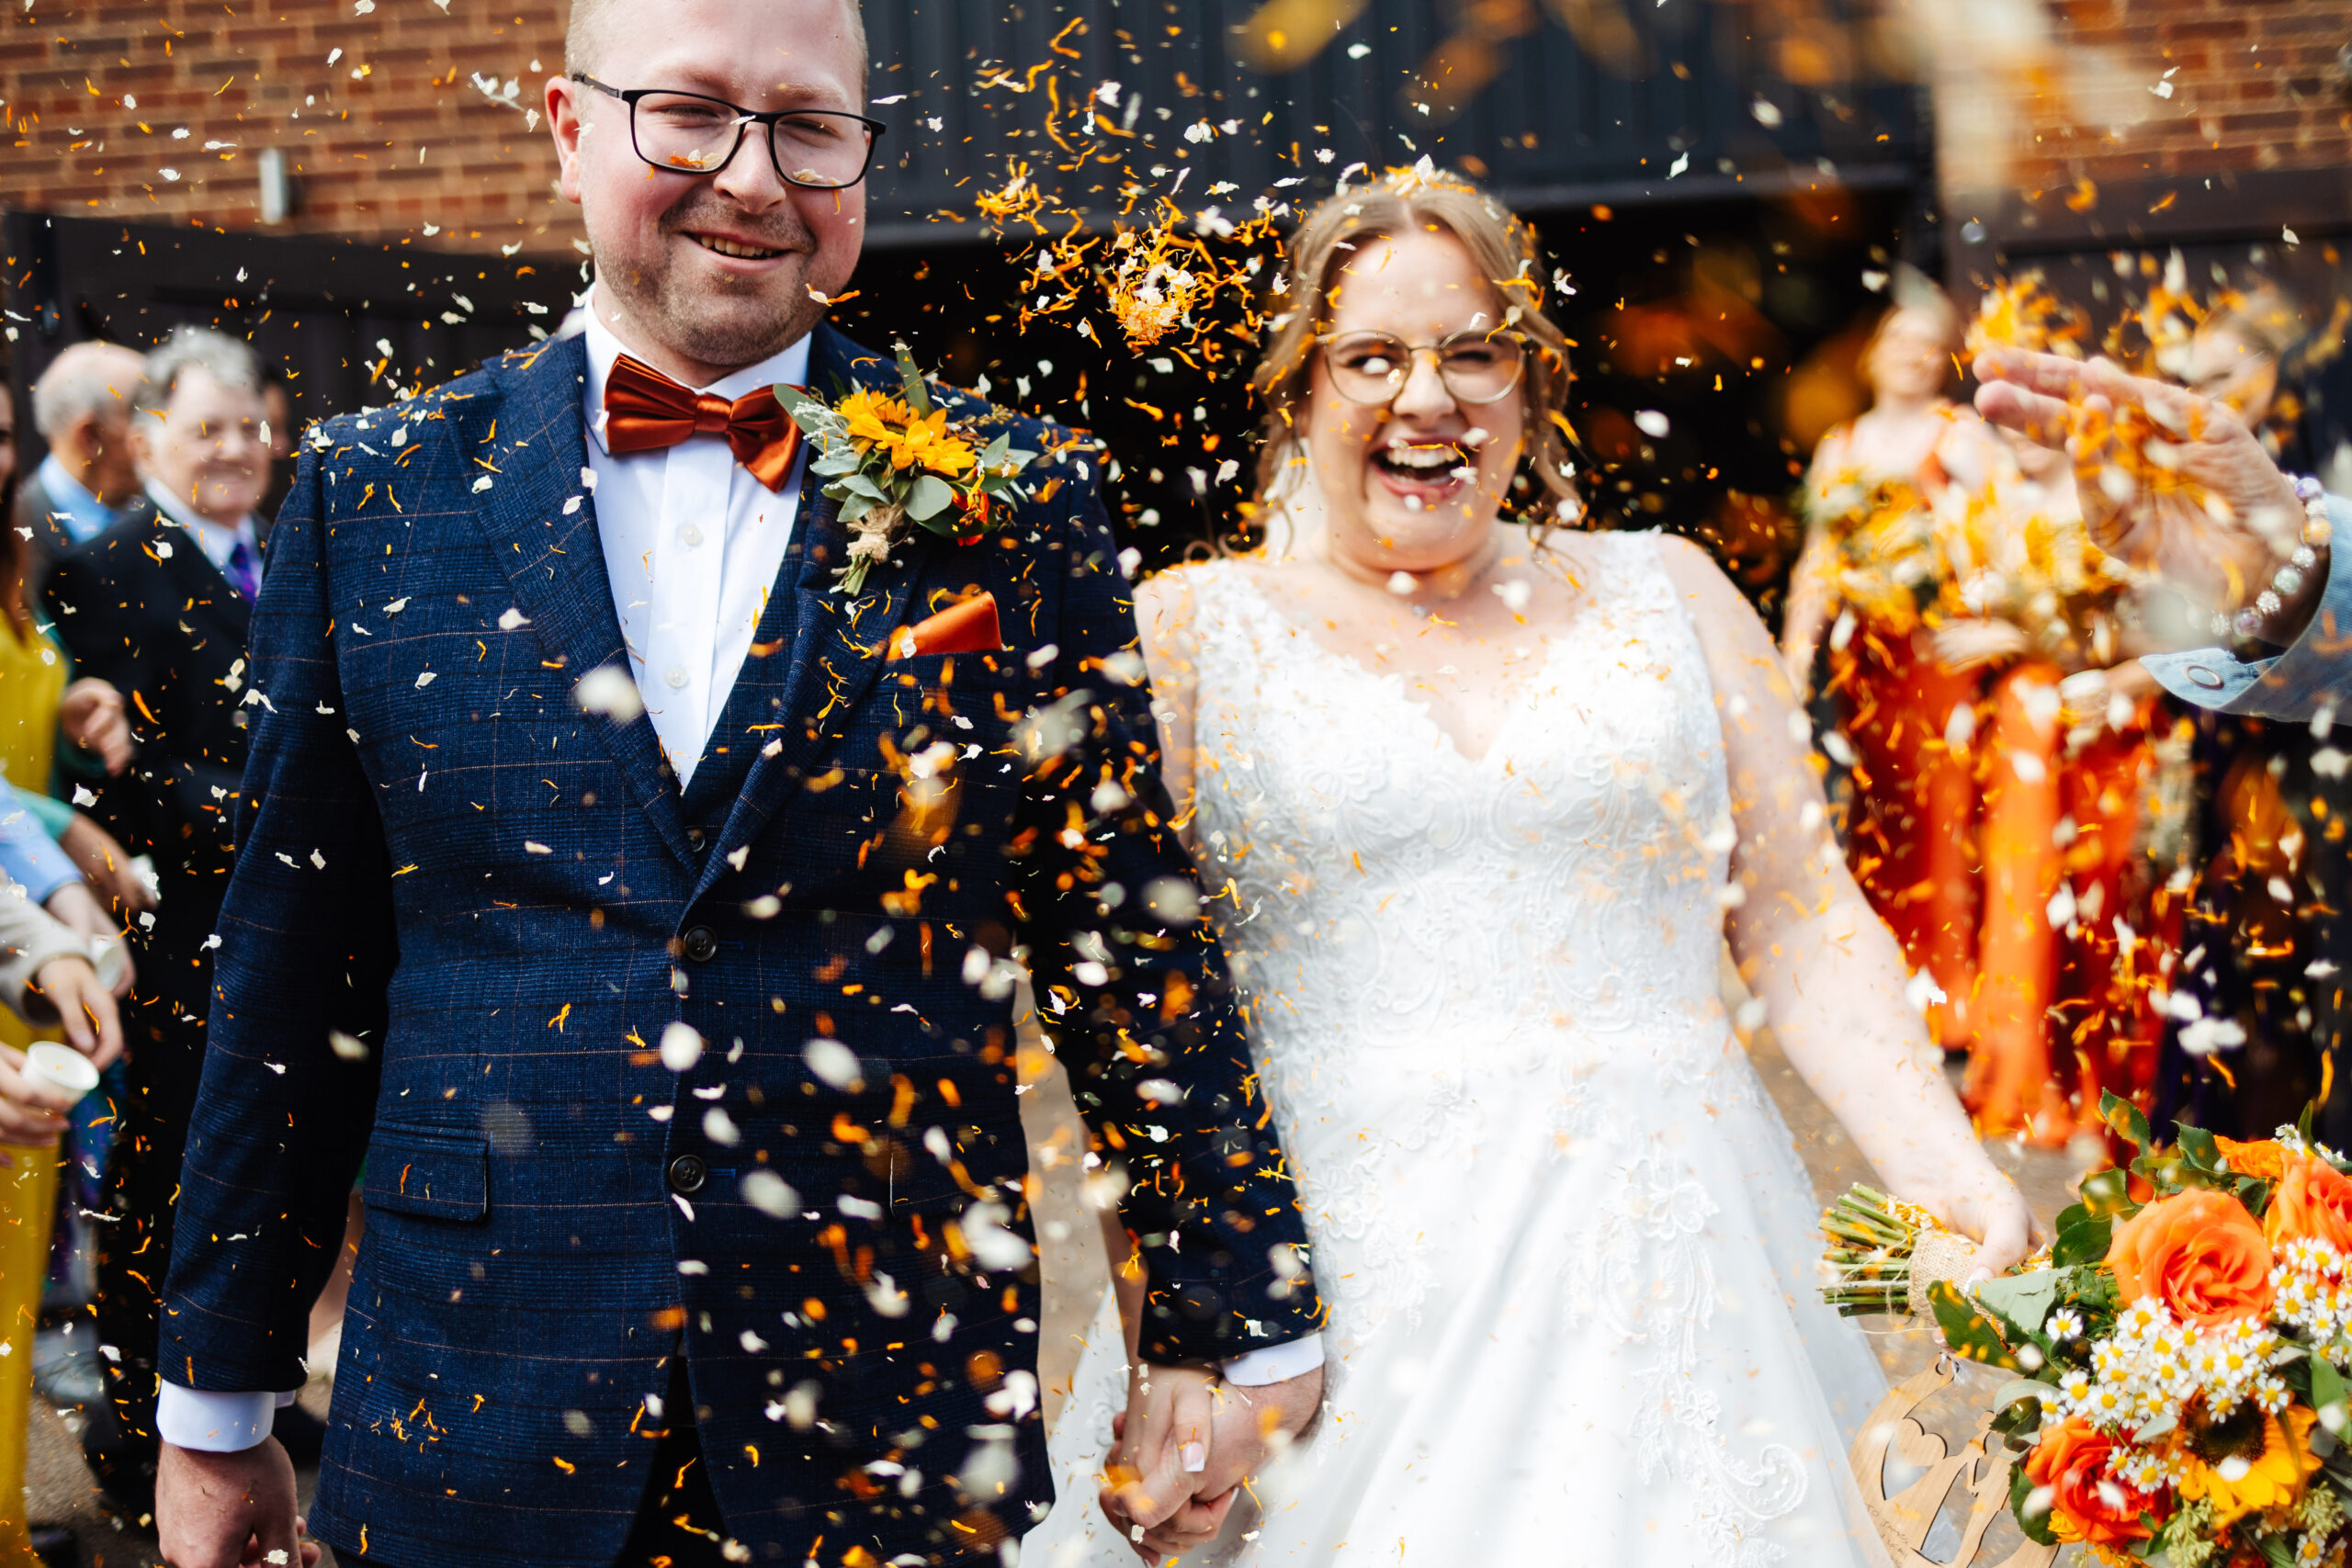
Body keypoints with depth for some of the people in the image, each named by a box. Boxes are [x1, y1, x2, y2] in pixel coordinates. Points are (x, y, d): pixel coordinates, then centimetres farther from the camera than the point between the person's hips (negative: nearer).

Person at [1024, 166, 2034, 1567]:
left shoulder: (1667, 596, 13)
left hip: (1668, 1276, 2)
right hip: (1341, 1284, -2)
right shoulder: (1193, 636, 6)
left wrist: (1946, 1173, -6)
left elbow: (1808, 927, 9)